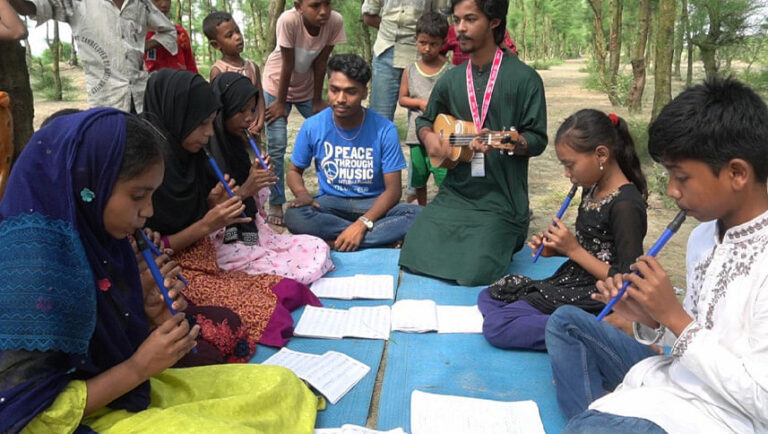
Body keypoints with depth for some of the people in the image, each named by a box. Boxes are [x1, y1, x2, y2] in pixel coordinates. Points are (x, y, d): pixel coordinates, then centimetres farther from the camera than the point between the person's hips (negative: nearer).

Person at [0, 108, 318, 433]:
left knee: (284, 386, 5)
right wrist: (139, 367, -21)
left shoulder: (94, 233, -2)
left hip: (134, 391, 8)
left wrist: (148, 319, -9)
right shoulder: (33, 266, -27)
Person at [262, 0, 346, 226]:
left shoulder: (335, 21, -24)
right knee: (277, 145, -9)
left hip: (308, 86, 3)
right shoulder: (288, 20, -33)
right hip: (277, 84, -3)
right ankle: (276, 204, 3)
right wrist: (280, 103, -16)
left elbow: (321, 63, -14)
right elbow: (287, 65, -26)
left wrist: (317, 100, -8)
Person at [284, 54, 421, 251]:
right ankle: (381, 239, -22)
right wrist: (303, 195, -17)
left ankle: (336, 243, -25)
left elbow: (393, 189, -13)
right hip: (331, 202, 1)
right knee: (294, 216, -32)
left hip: (373, 204, 0)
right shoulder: (312, 126, -7)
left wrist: (363, 223, -29)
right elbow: (294, 171, 7)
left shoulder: (384, 130, -12)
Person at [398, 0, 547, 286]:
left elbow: (538, 139, -5)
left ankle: (506, 242, 17)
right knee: (415, 258, -10)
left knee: (474, 273, -17)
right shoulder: (451, 80, 9)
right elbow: (426, 119, 24)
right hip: (455, 194, 4)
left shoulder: (524, 79, -5)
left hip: (502, 200, -4)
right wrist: (428, 137, 0)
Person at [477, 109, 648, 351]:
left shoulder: (626, 205, -20)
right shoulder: (592, 190, 8)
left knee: (497, 327, -19)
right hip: (571, 282, 10)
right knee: (487, 297, 11)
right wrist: (555, 249, 1)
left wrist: (574, 250, -17)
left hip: (594, 300, -10)